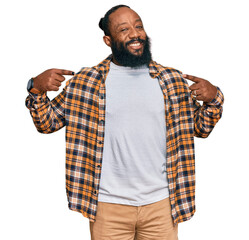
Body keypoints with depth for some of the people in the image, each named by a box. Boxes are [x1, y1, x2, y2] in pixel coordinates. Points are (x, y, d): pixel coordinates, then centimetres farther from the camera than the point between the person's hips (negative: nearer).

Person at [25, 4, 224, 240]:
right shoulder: (85, 82, 1)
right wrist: (36, 89, -12)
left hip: (160, 203, 2)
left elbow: (200, 128, 11)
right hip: (109, 205, -1)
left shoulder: (172, 80, 5)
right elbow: (47, 122, 6)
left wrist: (213, 99, -8)